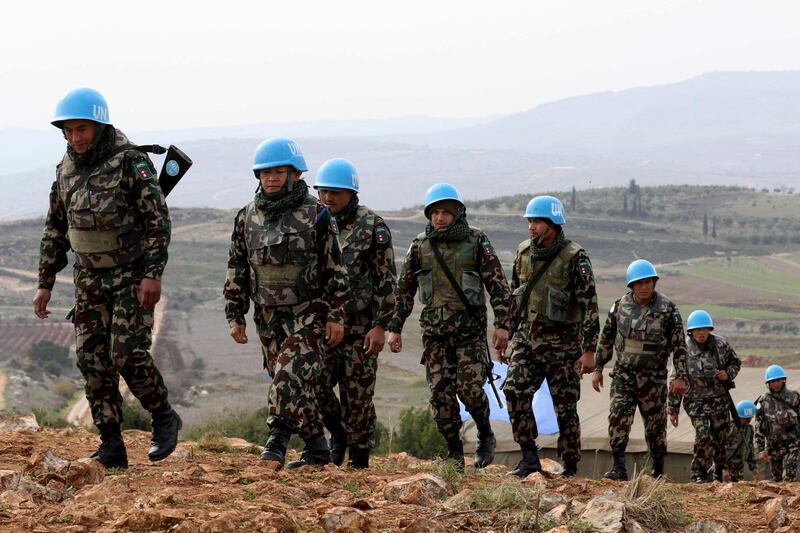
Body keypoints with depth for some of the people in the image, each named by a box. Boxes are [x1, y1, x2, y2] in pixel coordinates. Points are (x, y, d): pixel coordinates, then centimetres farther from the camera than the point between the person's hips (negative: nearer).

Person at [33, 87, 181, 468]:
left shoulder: (131, 162, -14)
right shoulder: (67, 169, 5)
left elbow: (158, 220, -16)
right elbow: (55, 230, 13)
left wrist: (153, 275, -24)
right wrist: (45, 284, 10)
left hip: (133, 275, -6)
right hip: (90, 280, 6)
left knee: (128, 353, -15)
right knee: (93, 360, 0)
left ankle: (164, 418, 9)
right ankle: (112, 449, 5)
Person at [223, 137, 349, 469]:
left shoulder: (315, 214, -5)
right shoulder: (248, 217, 8)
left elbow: (335, 268, -4)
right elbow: (236, 270, 13)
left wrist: (336, 315, -8)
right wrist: (235, 316, 8)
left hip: (308, 314, -5)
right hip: (268, 315, 5)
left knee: (291, 375, -18)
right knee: (298, 385, 7)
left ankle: (277, 442, -22)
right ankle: (316, 448, 15)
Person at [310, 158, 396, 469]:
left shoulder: (372, 227, -4)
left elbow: (386, 280, -5)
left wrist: (380, 325, -12)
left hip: (360, 327, -4)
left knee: (358, 395, 0)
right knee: (315, 385, -8)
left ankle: (360, 460, 11)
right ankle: (337, 433, 18)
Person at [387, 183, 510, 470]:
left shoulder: (476, 241, 0)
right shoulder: (420, 245, 8)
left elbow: (498, 284, 0)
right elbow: (404, 289, 13)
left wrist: (502, 324, -8)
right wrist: (395, 328, 9)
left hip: (470, 327, -3)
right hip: (434, 329, 3)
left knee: (471, 389, -10)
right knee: (441, 393, -2)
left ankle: (485, 436, 17)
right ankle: (454, 452, 10)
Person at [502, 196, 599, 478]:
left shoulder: (574, 258, -10)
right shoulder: (524, 253, 7)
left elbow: (589, 304, -12)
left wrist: (589, 350, -16)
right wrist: (511, 335, 18)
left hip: (562, 342, -5)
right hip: (527, 338, 5)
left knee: (565, 407, 1)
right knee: (515, 391, -15)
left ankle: (571, 469, 11)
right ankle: (529, 457, -9)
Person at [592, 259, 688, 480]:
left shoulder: (667, 308, -5)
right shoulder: (620, 306, 2)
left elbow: (679, 345, -3)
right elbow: (606, 339, 13)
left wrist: (680, 377, -8)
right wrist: (597, 368, 11)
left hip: (653, 377, -1)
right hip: (623, 373, 2)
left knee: (655, 425, 7)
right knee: (618, 418, -16)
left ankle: (658, 471, 21)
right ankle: (618, 468, -17)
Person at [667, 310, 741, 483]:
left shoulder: (721, 345, -4)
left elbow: (735, 362, 14)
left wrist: (728, 374, -10)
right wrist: (673, 410, -2)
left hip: (720, 399, 3)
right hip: (696, 402, -3)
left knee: (721, 438, 8)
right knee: (703, 437, -18)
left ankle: (720, 472, 30)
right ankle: (699, 474, -1)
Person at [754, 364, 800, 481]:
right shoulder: (763, 402, -3)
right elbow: (759, 429, 0)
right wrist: (761, 449, -3)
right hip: (774, 444, 1)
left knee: (789, 476, -16)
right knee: (778, 478, 10)